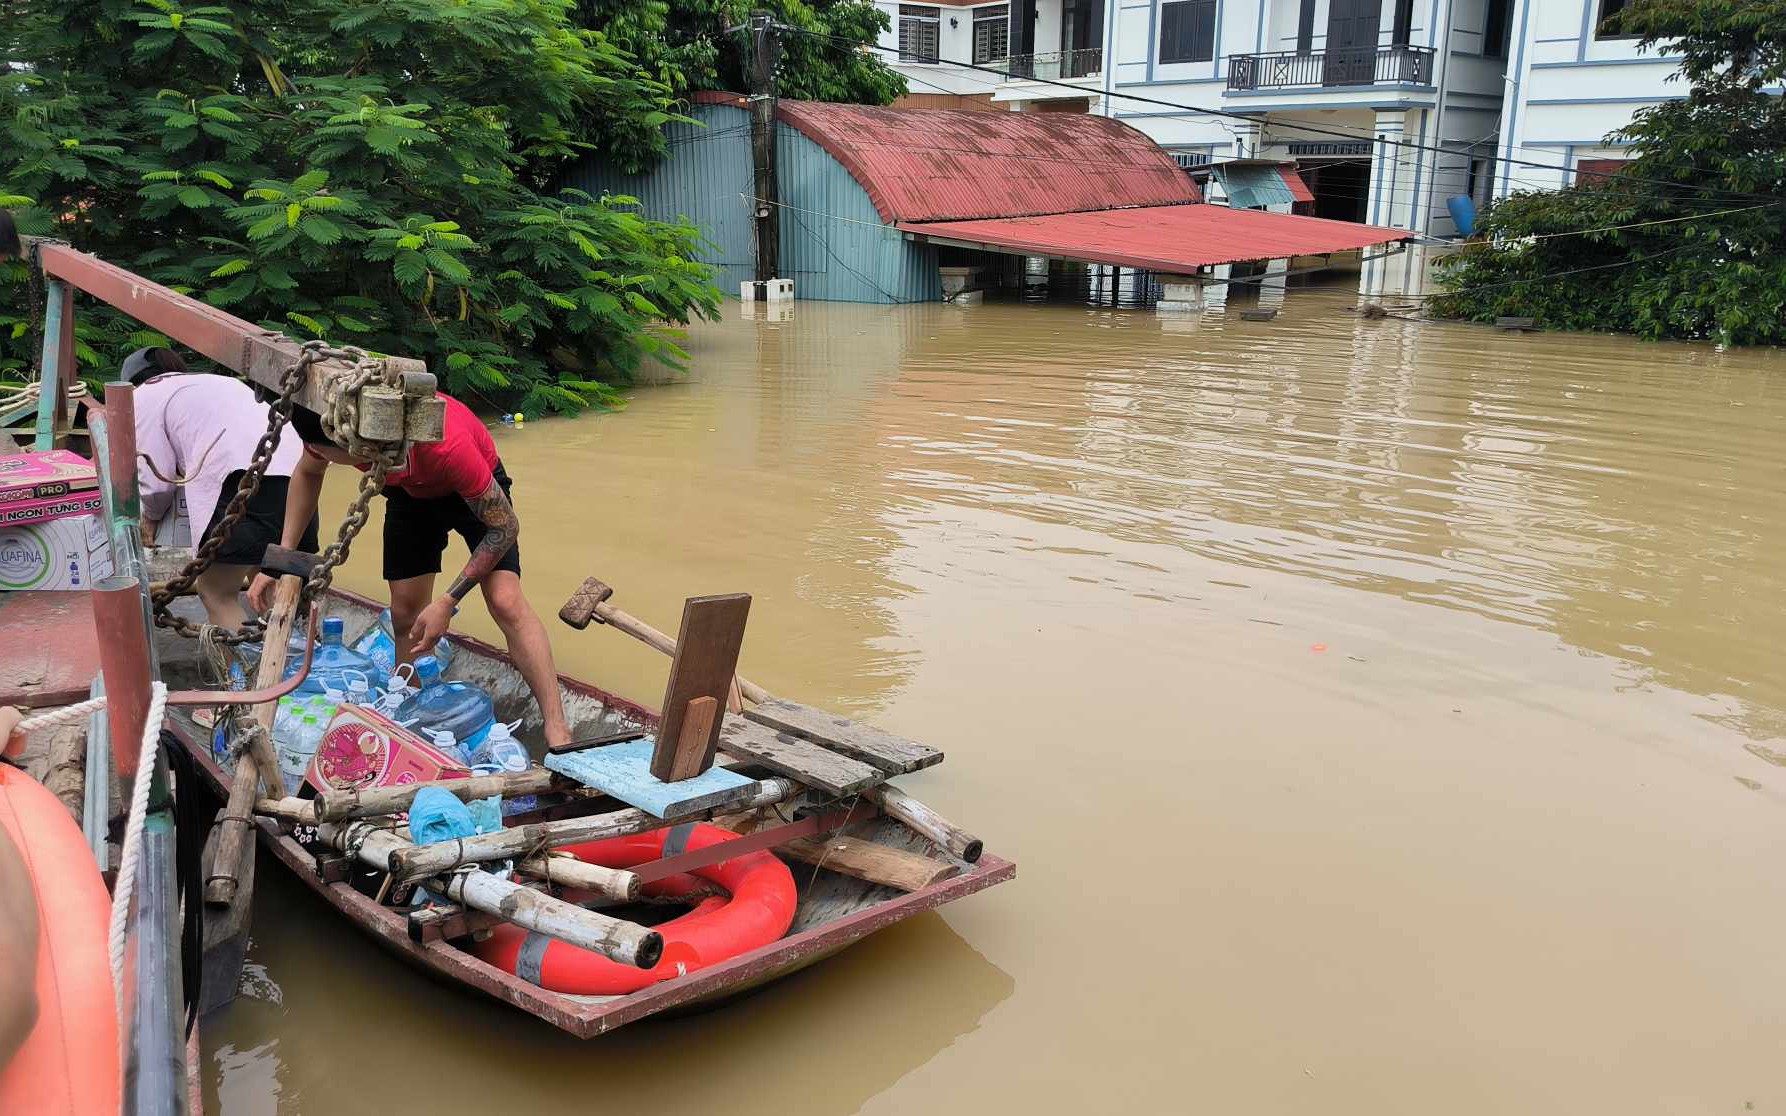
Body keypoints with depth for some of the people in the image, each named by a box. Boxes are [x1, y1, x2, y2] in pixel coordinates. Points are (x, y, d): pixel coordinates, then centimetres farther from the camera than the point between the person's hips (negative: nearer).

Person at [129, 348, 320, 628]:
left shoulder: (146, 395, 16)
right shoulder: (219, 382, 38)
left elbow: (156, 477, 10)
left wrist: (150, 516, 29)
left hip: (246, 482, -7)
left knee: (216, 595, -2)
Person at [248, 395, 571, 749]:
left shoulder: (447, 443, -45)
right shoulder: (326, 426, -29)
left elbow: (505, 525, -31)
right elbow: (307, 472, -2)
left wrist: (448, 600, -32)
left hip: (476, 490, -5)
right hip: (410, 491, 5)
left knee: (505, 601, -20)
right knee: (406, 612, 0)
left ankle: (557, 732, -20)